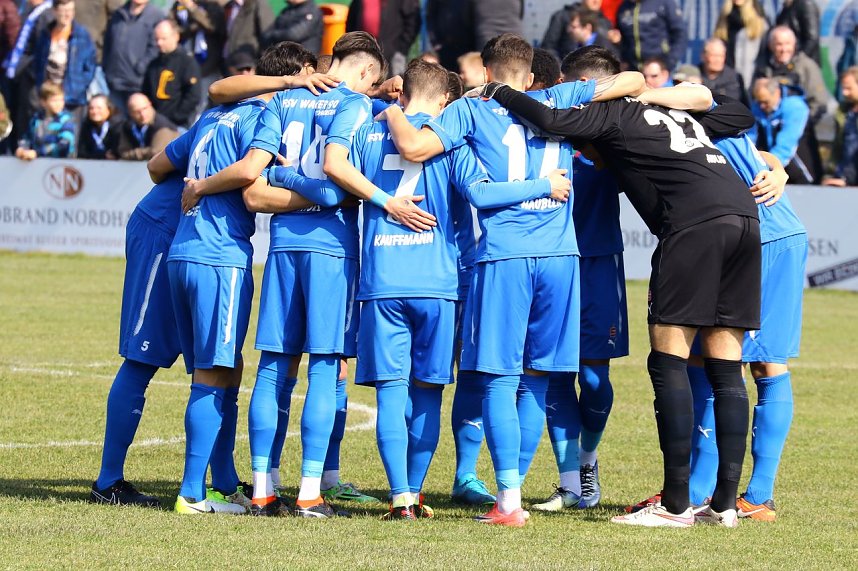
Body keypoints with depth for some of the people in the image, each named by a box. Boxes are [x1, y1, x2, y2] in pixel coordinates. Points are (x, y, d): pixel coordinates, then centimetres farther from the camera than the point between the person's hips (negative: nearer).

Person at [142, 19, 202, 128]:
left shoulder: (188, 62, -5)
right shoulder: (154, 65, 15)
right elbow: (145, 94, 20)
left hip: (178, 126, -6)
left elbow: (193, 96, -12)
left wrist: (174, 118, -13)